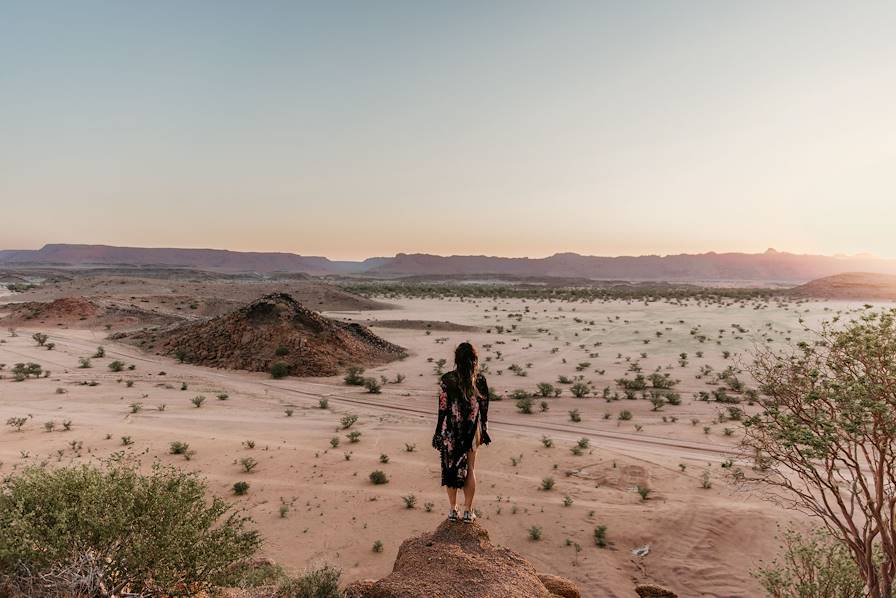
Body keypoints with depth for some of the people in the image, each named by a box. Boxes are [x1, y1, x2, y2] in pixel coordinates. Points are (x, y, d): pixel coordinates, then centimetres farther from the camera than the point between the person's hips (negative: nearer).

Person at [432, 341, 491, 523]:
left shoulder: (446, 380, -15)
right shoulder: (480, 380, -8)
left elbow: (443, 408, -10)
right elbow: (484, 408, 0)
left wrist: (438, 433, 1)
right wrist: (484, 430, 14)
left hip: (451, 431, -2)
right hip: (472, 431, 2)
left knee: (451, 468, 13)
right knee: (470, 469, 14)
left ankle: (453, 510, 23)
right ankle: (468, 511, 22)